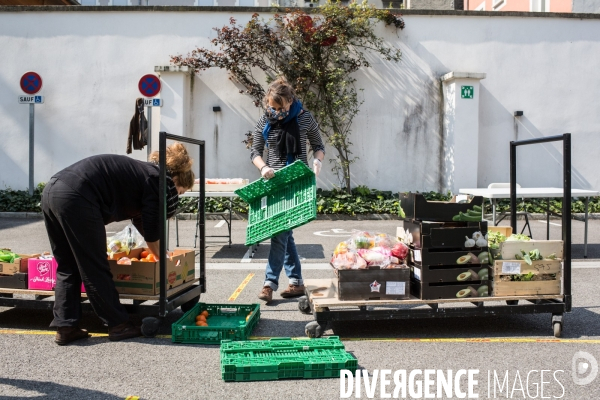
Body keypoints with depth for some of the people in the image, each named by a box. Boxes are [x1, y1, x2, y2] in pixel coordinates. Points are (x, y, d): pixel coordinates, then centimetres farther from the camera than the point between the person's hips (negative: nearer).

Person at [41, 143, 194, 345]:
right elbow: (151, 231, 2)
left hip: (51, 191, 9)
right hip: (76, 198, -9)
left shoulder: (140, 171, 26)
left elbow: (141, 219, 36)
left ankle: (65, 327, 18)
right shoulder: (158, 180, 0)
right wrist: (163, 259, 20)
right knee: (95, 269, 3)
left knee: (67, 268, 16)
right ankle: (118, 324, 15)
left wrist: (160, 253, 44)